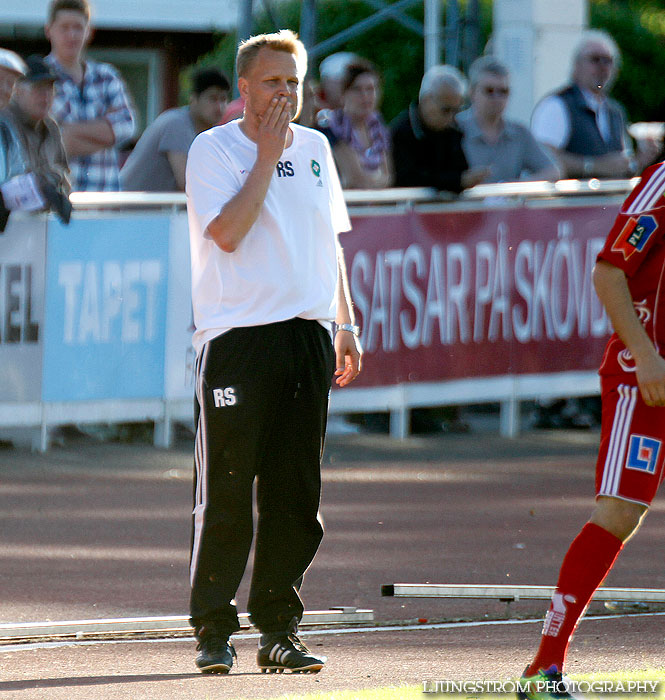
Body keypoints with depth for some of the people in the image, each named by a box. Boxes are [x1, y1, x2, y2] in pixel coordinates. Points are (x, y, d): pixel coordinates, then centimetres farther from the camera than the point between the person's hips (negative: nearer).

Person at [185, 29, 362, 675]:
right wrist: (268, 156, -11)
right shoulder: (213, 149, -2)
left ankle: (278, 630, 10)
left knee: (295, 493, 4)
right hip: (237, 335, -5)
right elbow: (228, 232, -16)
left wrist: (345, 324, 17)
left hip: (307, 334, 5)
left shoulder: (314, 148, 15)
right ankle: (212, 632, 2)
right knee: (226, 493, -5)